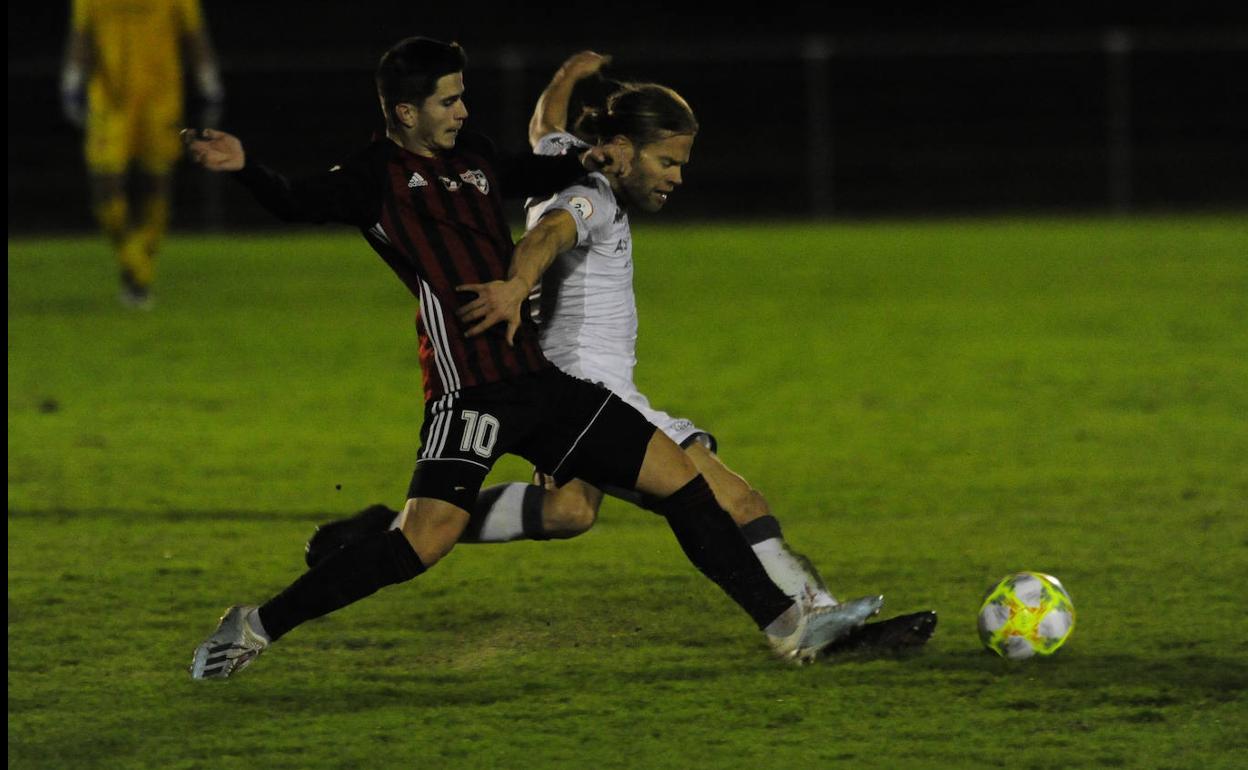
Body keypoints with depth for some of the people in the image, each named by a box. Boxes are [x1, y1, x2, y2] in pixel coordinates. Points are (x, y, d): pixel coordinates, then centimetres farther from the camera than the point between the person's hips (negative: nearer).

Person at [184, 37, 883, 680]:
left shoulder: (472, 156, 17)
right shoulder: (377, 176, -4)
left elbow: (525, 175, 39)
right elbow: (297, 203, -19)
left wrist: (583, 164, 22)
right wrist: (244, 167, -37)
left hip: (537, 379, 8)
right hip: (468, 389, -8)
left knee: (677, 474, 7)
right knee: (426, 540, -22)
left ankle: (788, 627, 16)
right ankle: (255, 628, -10)